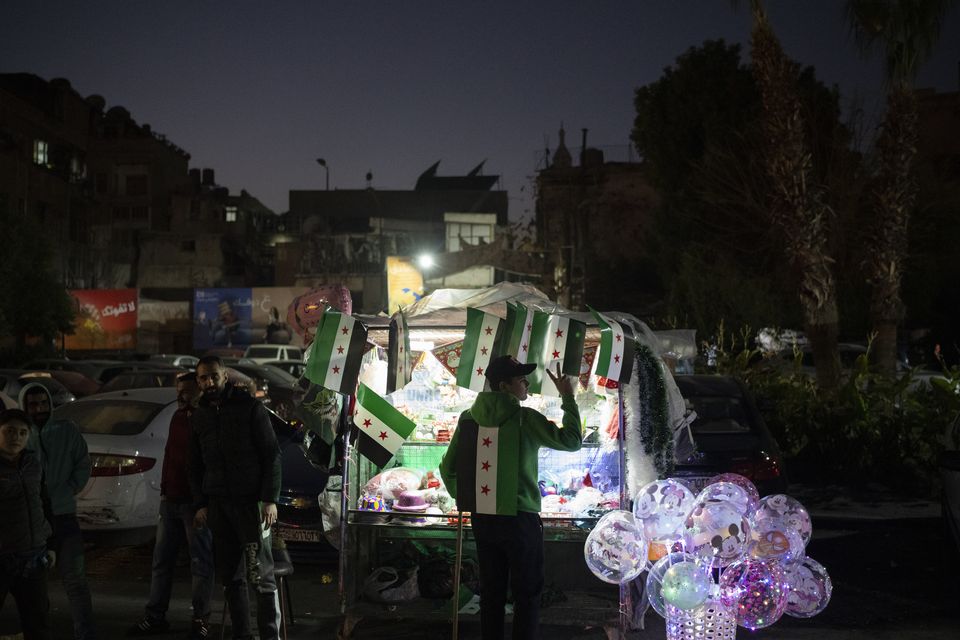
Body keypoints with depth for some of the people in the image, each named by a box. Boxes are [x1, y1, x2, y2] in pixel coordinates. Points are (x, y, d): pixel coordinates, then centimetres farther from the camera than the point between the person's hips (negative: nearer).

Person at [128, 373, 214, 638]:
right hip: (171, 501, 8)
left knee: (201, 562, 1)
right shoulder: (178, 418, 13)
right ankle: (155, 617, 17)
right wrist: (164, 490, 14)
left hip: (195, 502, -8)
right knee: (161, 560, 10)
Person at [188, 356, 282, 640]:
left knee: (261, 574, -7)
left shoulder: (249, 407, -2)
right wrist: (200, 504, 9)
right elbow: (195, 465, 20)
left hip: (250, 501, -5)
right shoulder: (198, 417, 13)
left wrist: (270, 499, -11)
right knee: (230, 576, 6)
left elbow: (271, 454, -4)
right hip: (217, 504, 5)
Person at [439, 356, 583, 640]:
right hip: (519, 518, -5)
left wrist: (465, 499, 19)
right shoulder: (523, 418, -12)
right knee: (527, 594, 5)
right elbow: (571, 440, -8)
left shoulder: (468, 418, 3)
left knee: (491, 592, 13)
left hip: (482, 518, 5)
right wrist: (568, 397, -2)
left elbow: (447, 469, 7)